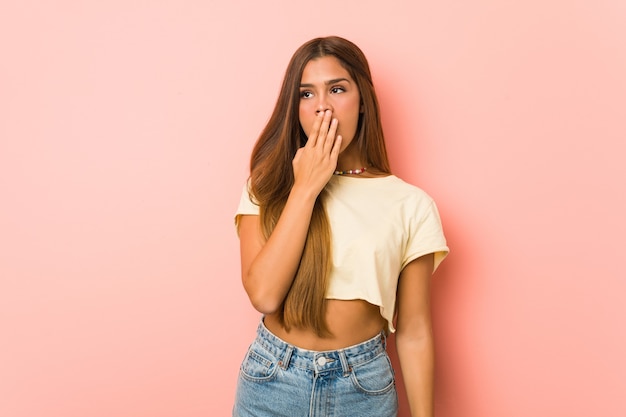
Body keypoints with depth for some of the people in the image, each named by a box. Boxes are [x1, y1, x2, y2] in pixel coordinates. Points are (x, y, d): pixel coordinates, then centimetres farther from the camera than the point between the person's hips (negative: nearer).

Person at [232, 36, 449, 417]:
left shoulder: (410, 204, -8)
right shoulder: (269, 188, -4)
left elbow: (414, 332, -3)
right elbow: (264, 294, -18)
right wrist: (305, 187, -18)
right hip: (271, 381, 1)